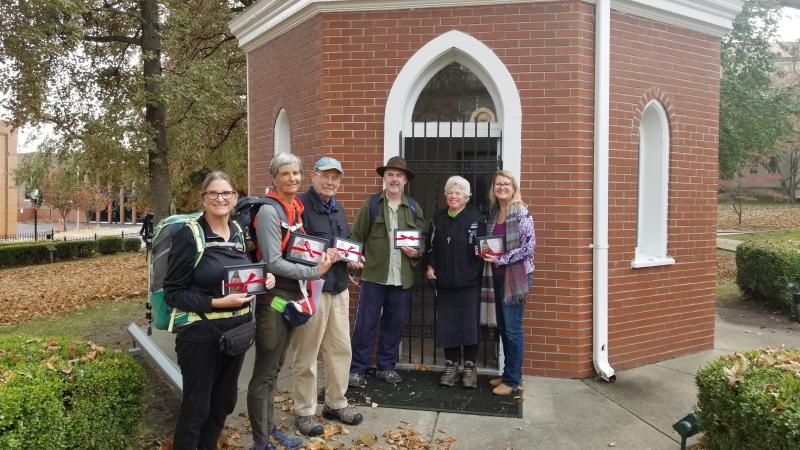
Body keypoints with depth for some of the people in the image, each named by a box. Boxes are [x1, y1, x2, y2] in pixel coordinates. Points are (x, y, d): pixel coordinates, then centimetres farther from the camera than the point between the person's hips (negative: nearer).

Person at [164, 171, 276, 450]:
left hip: (237, 328, 6)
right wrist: (216, 303, -24)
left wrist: (264, 279, -2)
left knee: (224, 400, 19)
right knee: (196, 406, 7)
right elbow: (172, 293, -13)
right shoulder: (189, 235, -13)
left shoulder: (239, 231, 5)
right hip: (201, 332, -6)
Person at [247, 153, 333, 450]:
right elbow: (274, 263, -20)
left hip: (291, 297, 8)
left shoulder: (296, 209, 9)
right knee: (264, 373, 3)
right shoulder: (269, 211, -16)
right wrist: (315, 272, -18)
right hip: (273, 299, -8)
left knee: (274, 369, 19)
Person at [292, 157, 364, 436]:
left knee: (340, 349, 14)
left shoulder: (338, 209, 16)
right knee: (307, 353, 4)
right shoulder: (300, 205, -11)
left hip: (339, 288, 8)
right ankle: (305, 411, 18)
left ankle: (336, 404, 30)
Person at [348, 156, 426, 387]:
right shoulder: (371, 205, 1)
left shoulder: (414, 209, 10)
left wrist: (417, 252, -5)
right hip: (374, 275, -3)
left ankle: (386, 366, 27)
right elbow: (356, 237, 1)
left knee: (395, 324, 11)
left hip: (403, 278, 3)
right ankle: (357, 369, 13)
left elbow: (423, 239, 14)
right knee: (365, 324, 1)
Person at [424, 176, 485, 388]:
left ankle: (470, 367, 16)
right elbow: (429, 245, 14)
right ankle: (451, 366, 21)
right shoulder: (438, 219, 10)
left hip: (469, 282, -4)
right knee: (446, 325, 8)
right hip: (444, 281, 4)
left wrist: (476, 270, -16)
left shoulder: (476, 218, -3)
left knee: (469, 324, 3)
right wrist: (430, 266, 2)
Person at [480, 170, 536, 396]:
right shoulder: (493, 213, 12)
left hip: (516, 276, -7)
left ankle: (513, 379, 8)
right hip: (497, 276, 7)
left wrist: (501, 259, -16)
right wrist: (487, 253, 0)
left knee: (512, 329, -4)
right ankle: (508, 372, 25)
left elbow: (529, 246, -14)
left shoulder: (521, 212, -9)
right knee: (502, 327, 13)